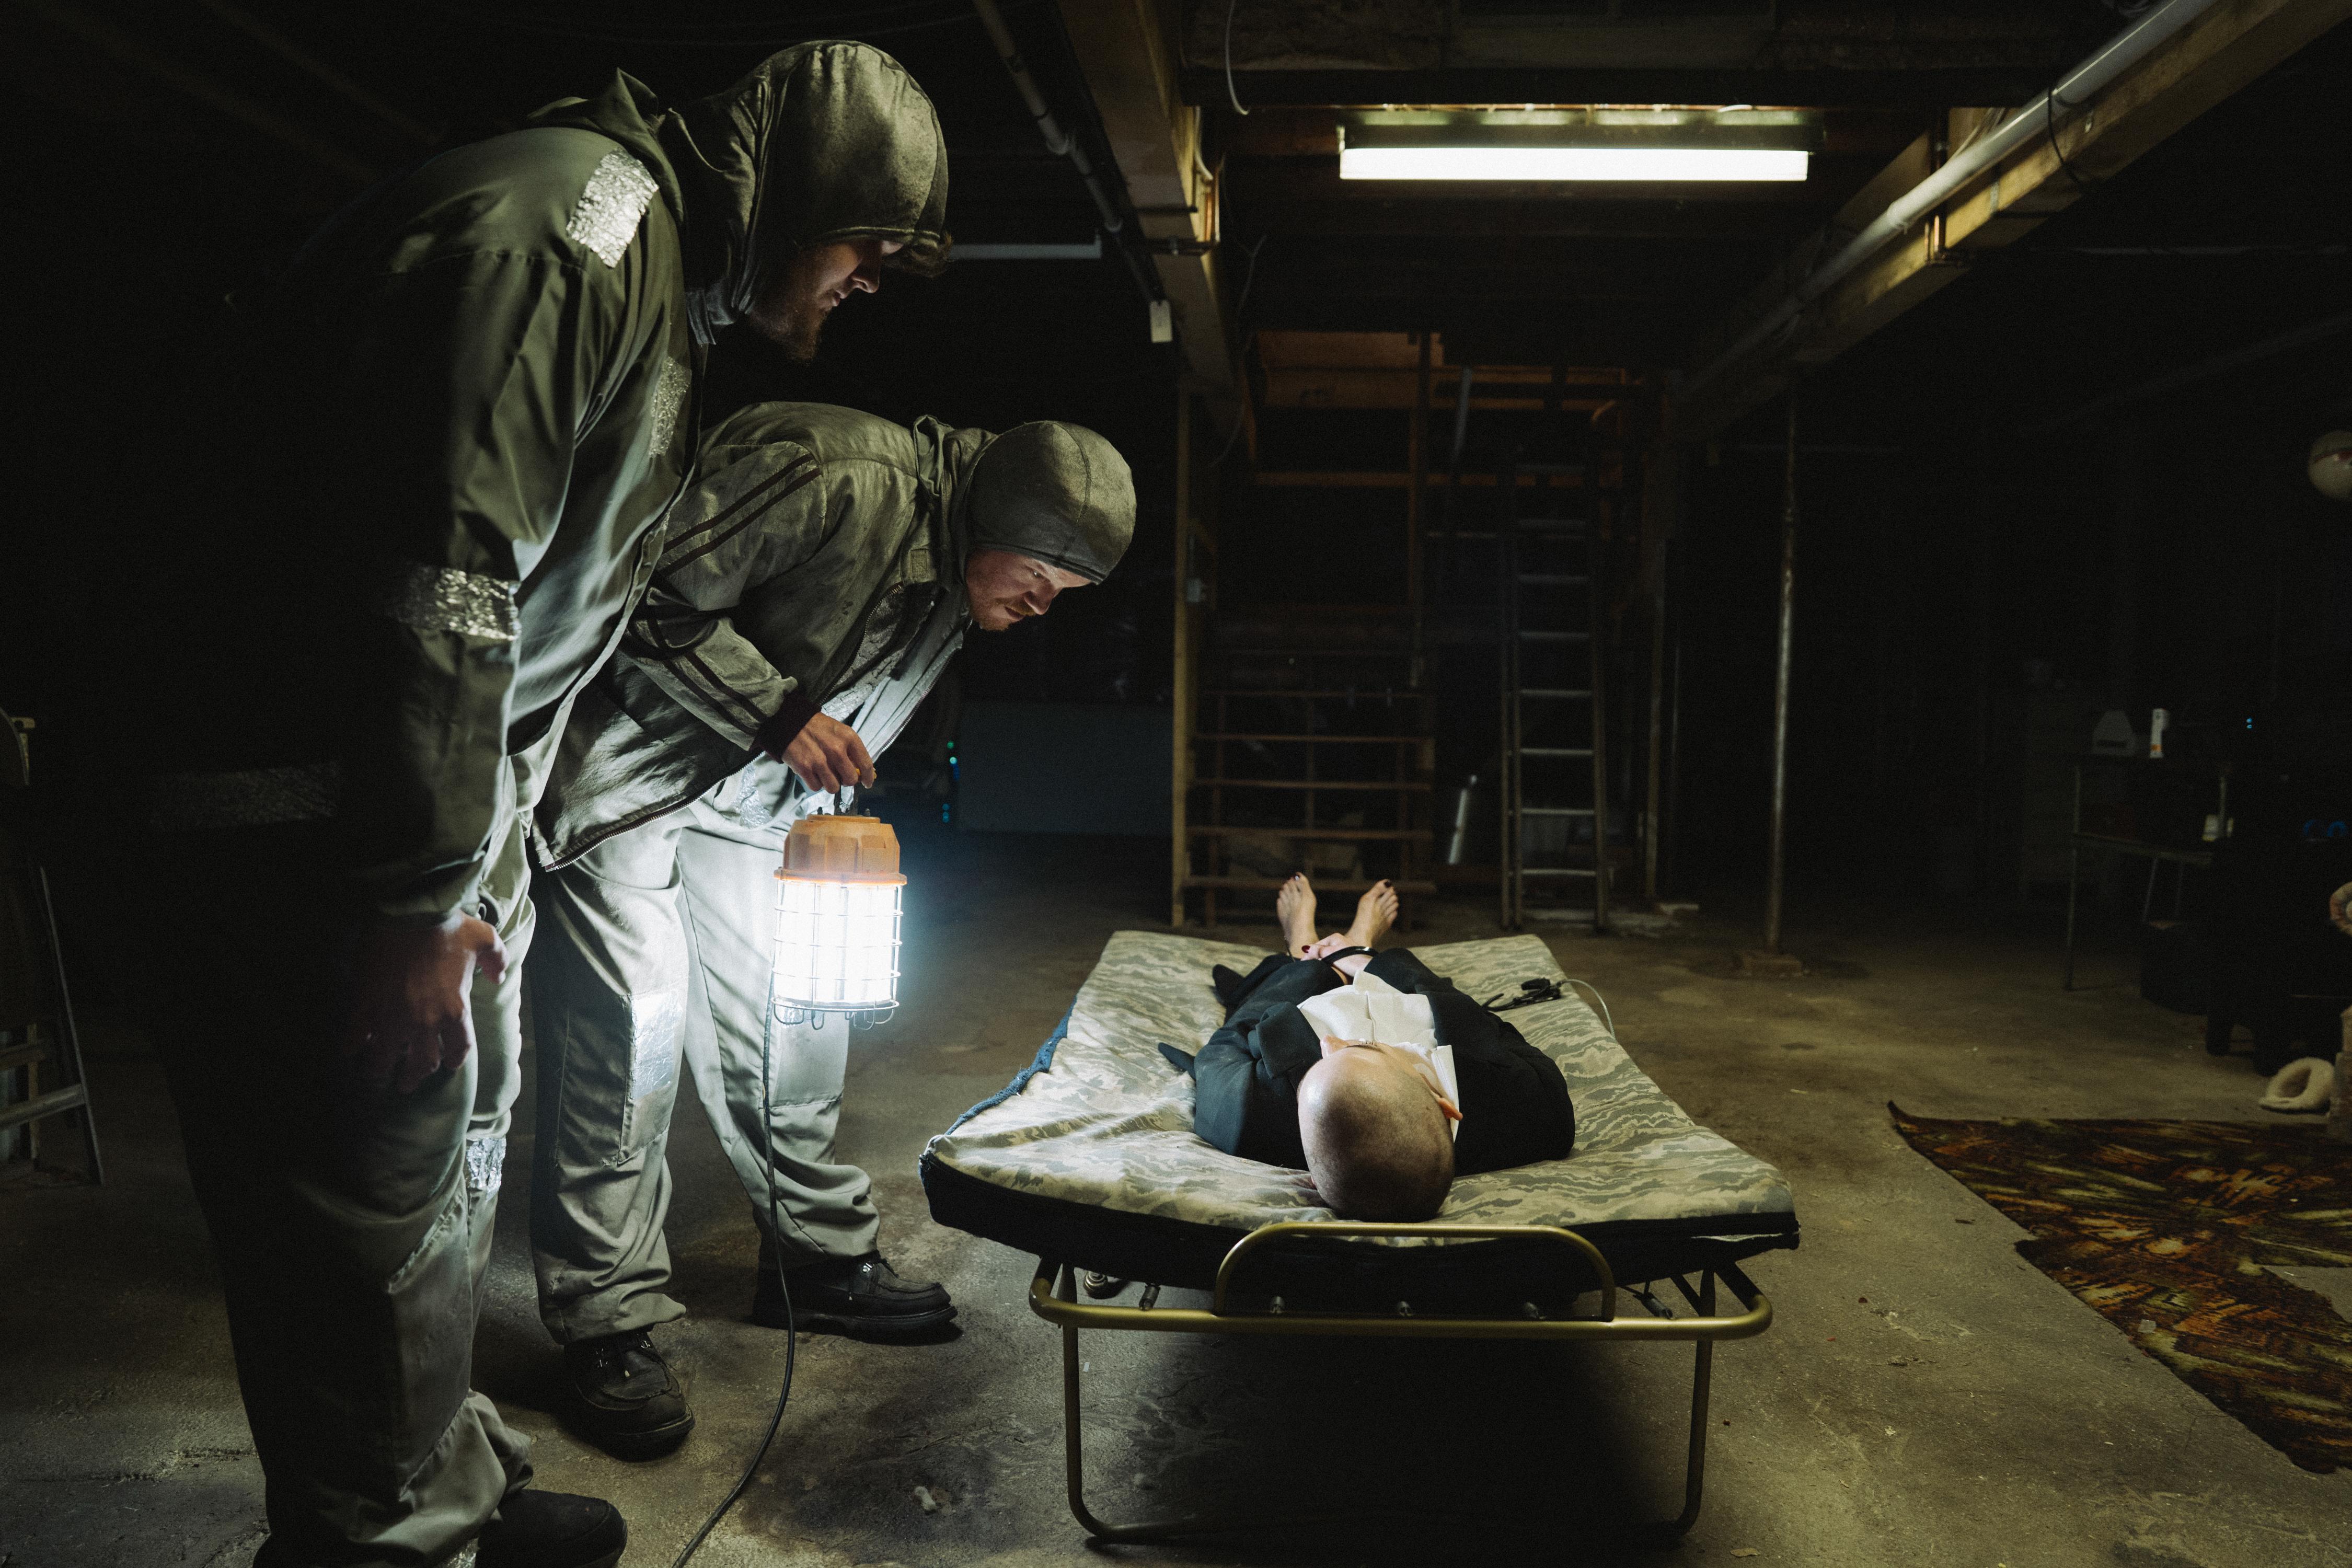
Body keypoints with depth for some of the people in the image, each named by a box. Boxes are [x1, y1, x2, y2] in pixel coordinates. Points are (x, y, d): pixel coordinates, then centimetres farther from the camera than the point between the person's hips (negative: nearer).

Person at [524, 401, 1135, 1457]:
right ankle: (605, 1323, 1)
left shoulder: (956, 589, 3)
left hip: (747, 788, 9)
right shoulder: (834, 479, -28)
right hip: (624, 754, -9)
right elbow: (657, 601, -27)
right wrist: (779, 713, -27)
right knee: (634, 1018, -12)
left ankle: (820, 1259, 23)